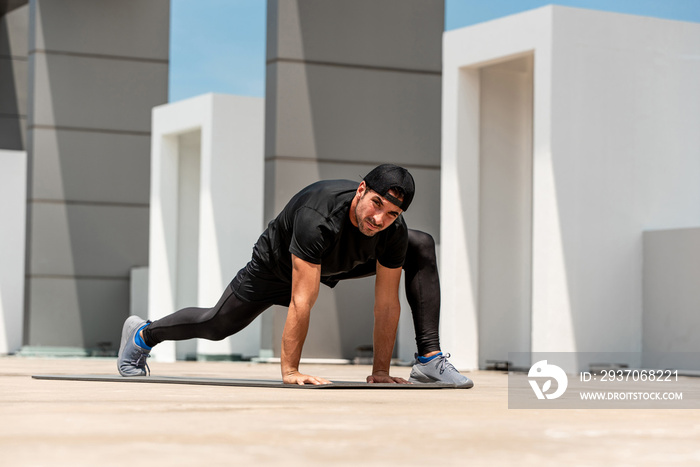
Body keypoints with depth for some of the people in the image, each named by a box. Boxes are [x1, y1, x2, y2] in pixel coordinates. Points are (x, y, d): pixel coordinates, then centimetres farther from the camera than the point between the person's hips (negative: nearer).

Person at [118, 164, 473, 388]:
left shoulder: (395, 232, -32)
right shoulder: (318, 217, -47)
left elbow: (387, 304, -23)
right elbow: (302, 301, -45)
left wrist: (381, 371, -21)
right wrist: (290, 371, -42)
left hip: (341, 263, 4)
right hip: (278, 263, -4)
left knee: (423, 249, -11)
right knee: (218, 325, 10)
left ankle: (429, 359, -13)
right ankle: (143, 334, 40)